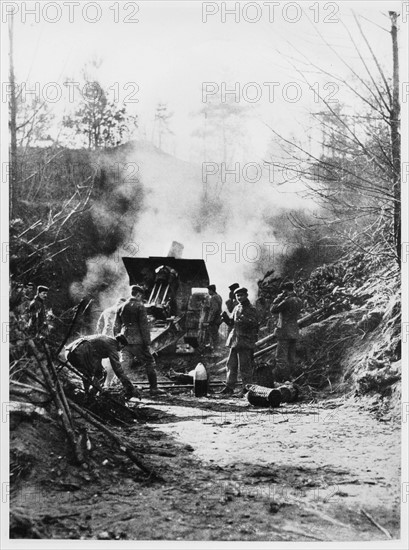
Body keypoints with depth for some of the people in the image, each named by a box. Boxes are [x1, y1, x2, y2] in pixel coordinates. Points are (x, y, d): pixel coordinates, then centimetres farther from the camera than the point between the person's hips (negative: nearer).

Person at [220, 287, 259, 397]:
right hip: (235, 340, 7)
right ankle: (229, 387, 17)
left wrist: (245, 321, -30)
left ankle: (246, 388, 2)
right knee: (231, 364, 10)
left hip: (245, 341, -7)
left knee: (245, 366, -5)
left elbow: (254, 323, -15)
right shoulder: (236, 308, 16)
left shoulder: (251, 309, -5)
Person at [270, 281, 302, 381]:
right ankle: (288, 377, 17)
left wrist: (278, 299, -1)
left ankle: (280, 378, -6)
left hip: (284, 332, -8)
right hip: (295, 332, 8)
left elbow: (273, 309, -12)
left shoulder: (287, 301, -17)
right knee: (291, 357, 13)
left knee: (281, 358, -4)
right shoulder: (299, 301, 9)